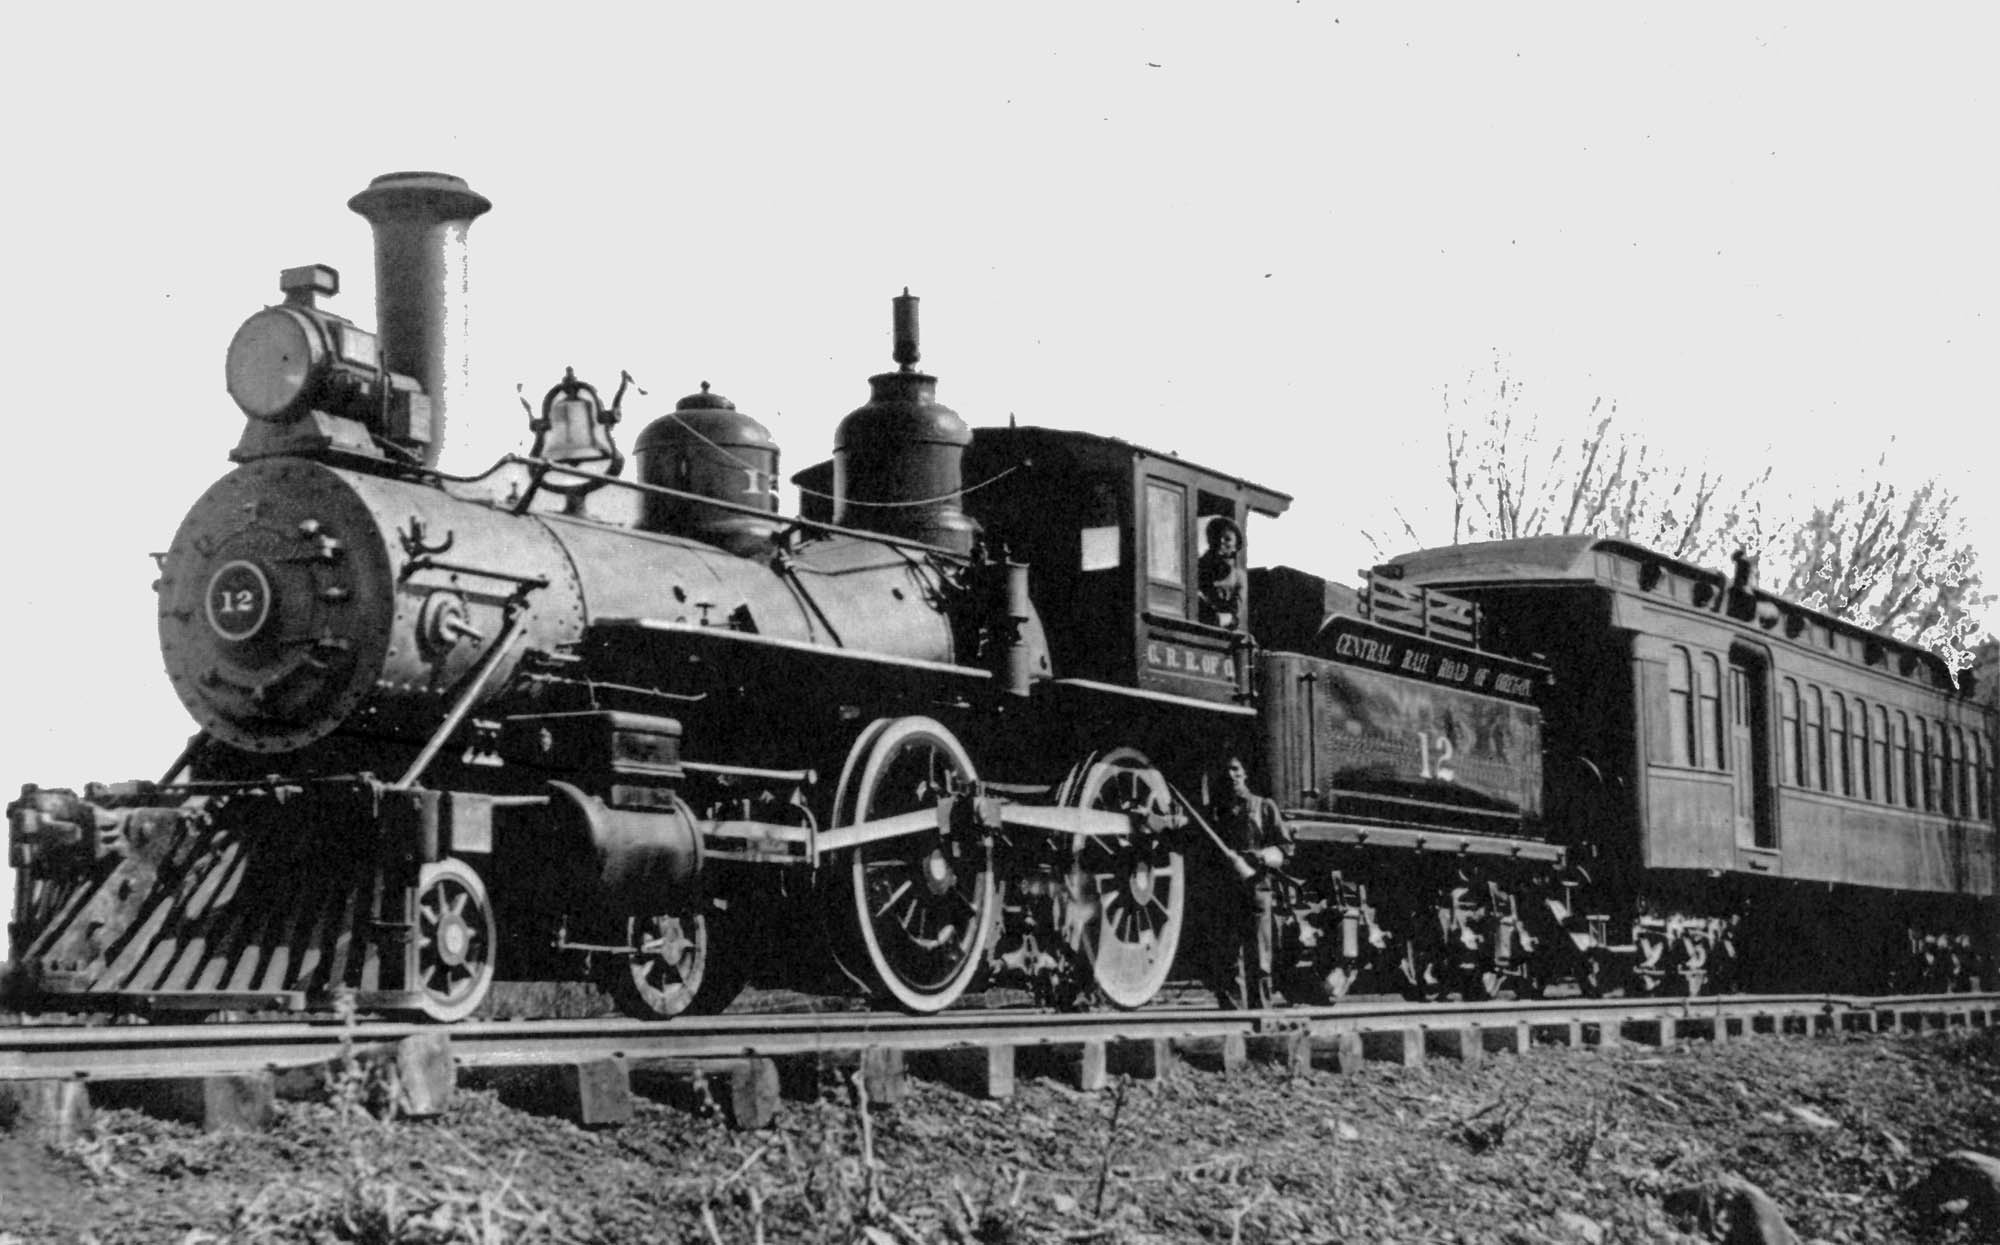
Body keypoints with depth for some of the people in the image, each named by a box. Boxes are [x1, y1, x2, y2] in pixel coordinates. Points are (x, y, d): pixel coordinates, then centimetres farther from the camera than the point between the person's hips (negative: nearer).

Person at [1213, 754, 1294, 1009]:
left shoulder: (1264, 806, 13)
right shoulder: (1216, 810, 18)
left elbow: (1286, 847, 8)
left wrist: (1263, 856, -11)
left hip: (1258, 890, -2)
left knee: (1259, 964, -5)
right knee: (1230, 963, -4)